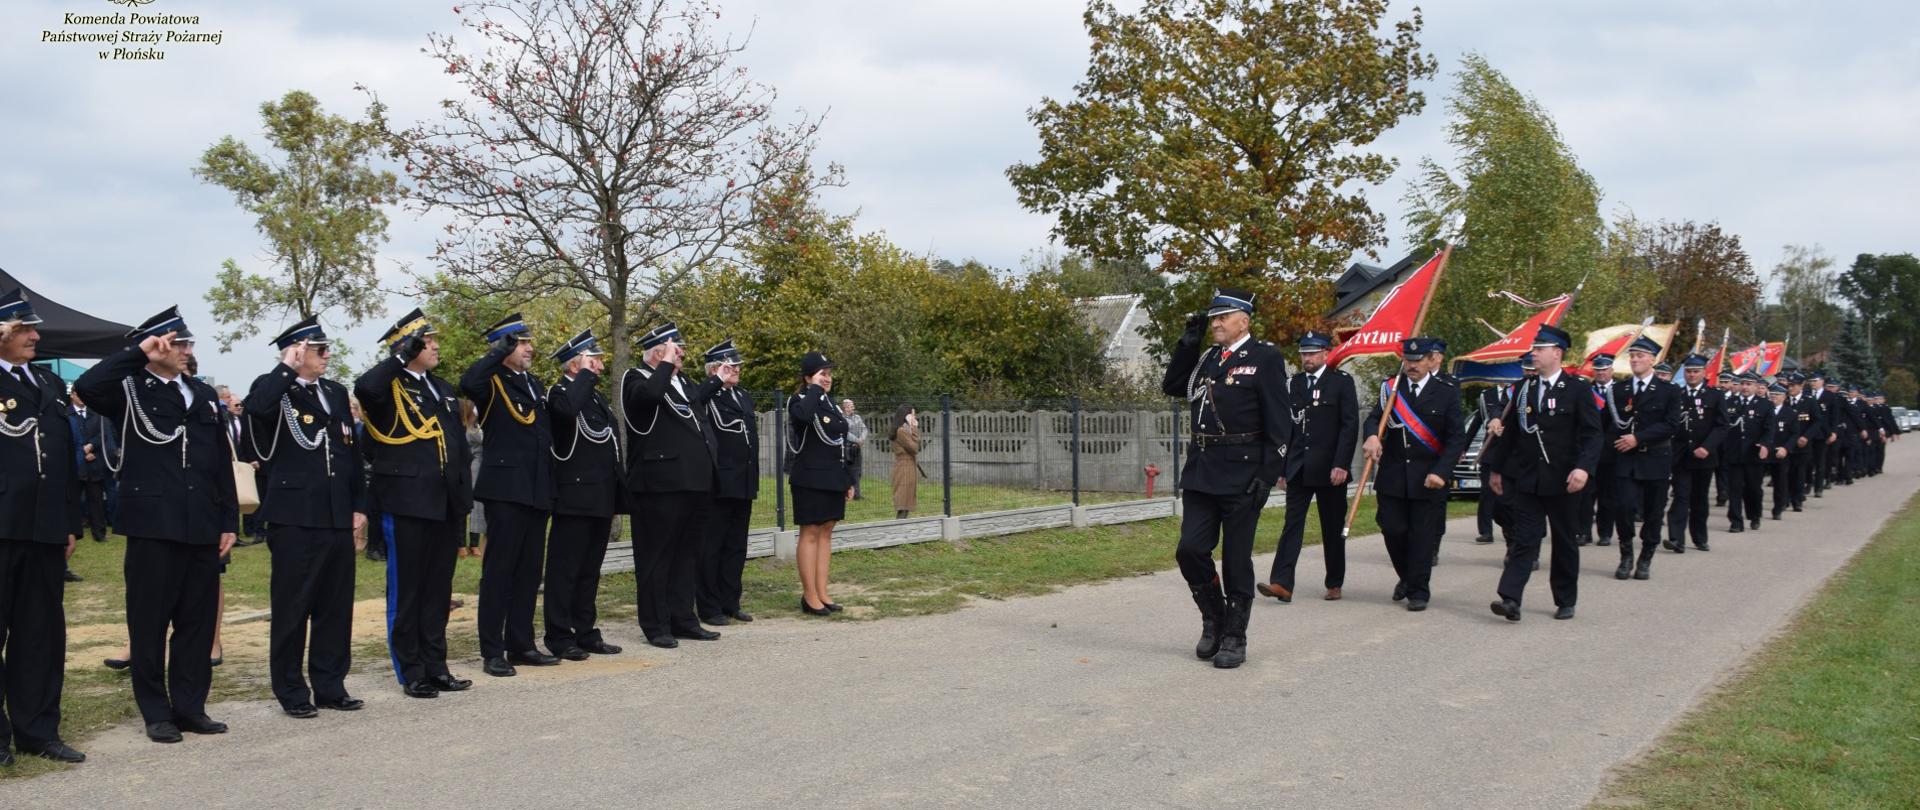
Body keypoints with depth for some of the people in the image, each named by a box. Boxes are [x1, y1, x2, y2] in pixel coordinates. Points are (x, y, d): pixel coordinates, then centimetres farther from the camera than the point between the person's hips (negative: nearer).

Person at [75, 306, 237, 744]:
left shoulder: (204, 394, 14)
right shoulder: (129, 391, 0)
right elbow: (87, 386, -24)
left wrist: (229, 521, 9)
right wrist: (138, 354, -16)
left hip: (202, 527, 5)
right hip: (153, 526, -4)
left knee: (198, 620, 8)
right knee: (150, 622, 3)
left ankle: (191, 707, 17)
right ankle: (156, 712, 12)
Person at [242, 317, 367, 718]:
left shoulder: (336, 392, 15)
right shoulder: (275, 390, -3)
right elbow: (254, 406, -30)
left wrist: (359, 506, 13)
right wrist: (288, 368, -19)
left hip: (338, 518, 6)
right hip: (295, 517, -6)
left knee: (336, 607, 10)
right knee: (292, 608, 2)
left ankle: (330, 686, 20)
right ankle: (291, 692, 12)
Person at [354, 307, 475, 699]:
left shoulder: (442, 388, 16)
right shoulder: (389, 387, -5)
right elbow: (364, 388, -32)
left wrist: (465, 497, 14)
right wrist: (403, 356, -21)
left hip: (446, 504, 7)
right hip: (406, 503, -7)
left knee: (439, 590, 12)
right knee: (406, 590, 3)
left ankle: (435, 667, 20)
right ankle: (411, 673, 10)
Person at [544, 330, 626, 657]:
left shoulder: (595, 396, 19)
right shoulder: (560, 393, -7)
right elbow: (567, 409, -34)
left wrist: (618, 491, 19)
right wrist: (586, 375, -19)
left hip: (601, 500, 8)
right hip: (575, 498, -8)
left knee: (590, 570, 13)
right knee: (565, 569, -2)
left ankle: (586, 632, 20)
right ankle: (559, 637, 4)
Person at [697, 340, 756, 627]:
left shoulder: (744, 397, 16)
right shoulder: (705, 398, -8)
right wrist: (718, 382, -19)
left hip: (743, 484, 8)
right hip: (718, 484, -8)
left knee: (736, 547, 12)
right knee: (711, 547, 1)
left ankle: (730, 603, 20)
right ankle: (709, 608, 7)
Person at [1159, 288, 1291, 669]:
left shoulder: (1265, 358, -6)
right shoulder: (1205, 358, 14)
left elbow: (1277, 422, -9)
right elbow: (1171, 387, 16)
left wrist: (1270, 474, -15)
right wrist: (1188, 344, 6)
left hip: (1242, 475, -6)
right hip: (1201, 471, 6)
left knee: (1236, 559, 2)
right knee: (1190, 551, 1)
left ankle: (1234, 638, 13)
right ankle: (1213, 619, 22)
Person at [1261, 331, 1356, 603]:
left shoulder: (1342, 381, -1)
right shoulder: (1293, 384, 10)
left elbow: (1350, 425, -7)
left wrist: (1341, 465, -15)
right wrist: (1281, 466, 7)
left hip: (1330, 469, -3)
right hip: (1299, 468, 3)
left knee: (1333, 529, 7)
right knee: (1292, 524, -6)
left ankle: (1334, 585, 19)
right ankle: (1281, 583, -13)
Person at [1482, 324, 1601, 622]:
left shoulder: (1578, 390, -4)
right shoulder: (1523, 388, 9)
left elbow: (1592, 434, -10)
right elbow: (1511, 432, 15)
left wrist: (1584, 467, -24)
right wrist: (1497, 469, 15)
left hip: (1560, 480, -2)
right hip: (1526, 479, 2)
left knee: (1564, 542, 11)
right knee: (1524, 539, -5)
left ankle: (1566, 601, 23)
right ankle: (1510, 599, -14)